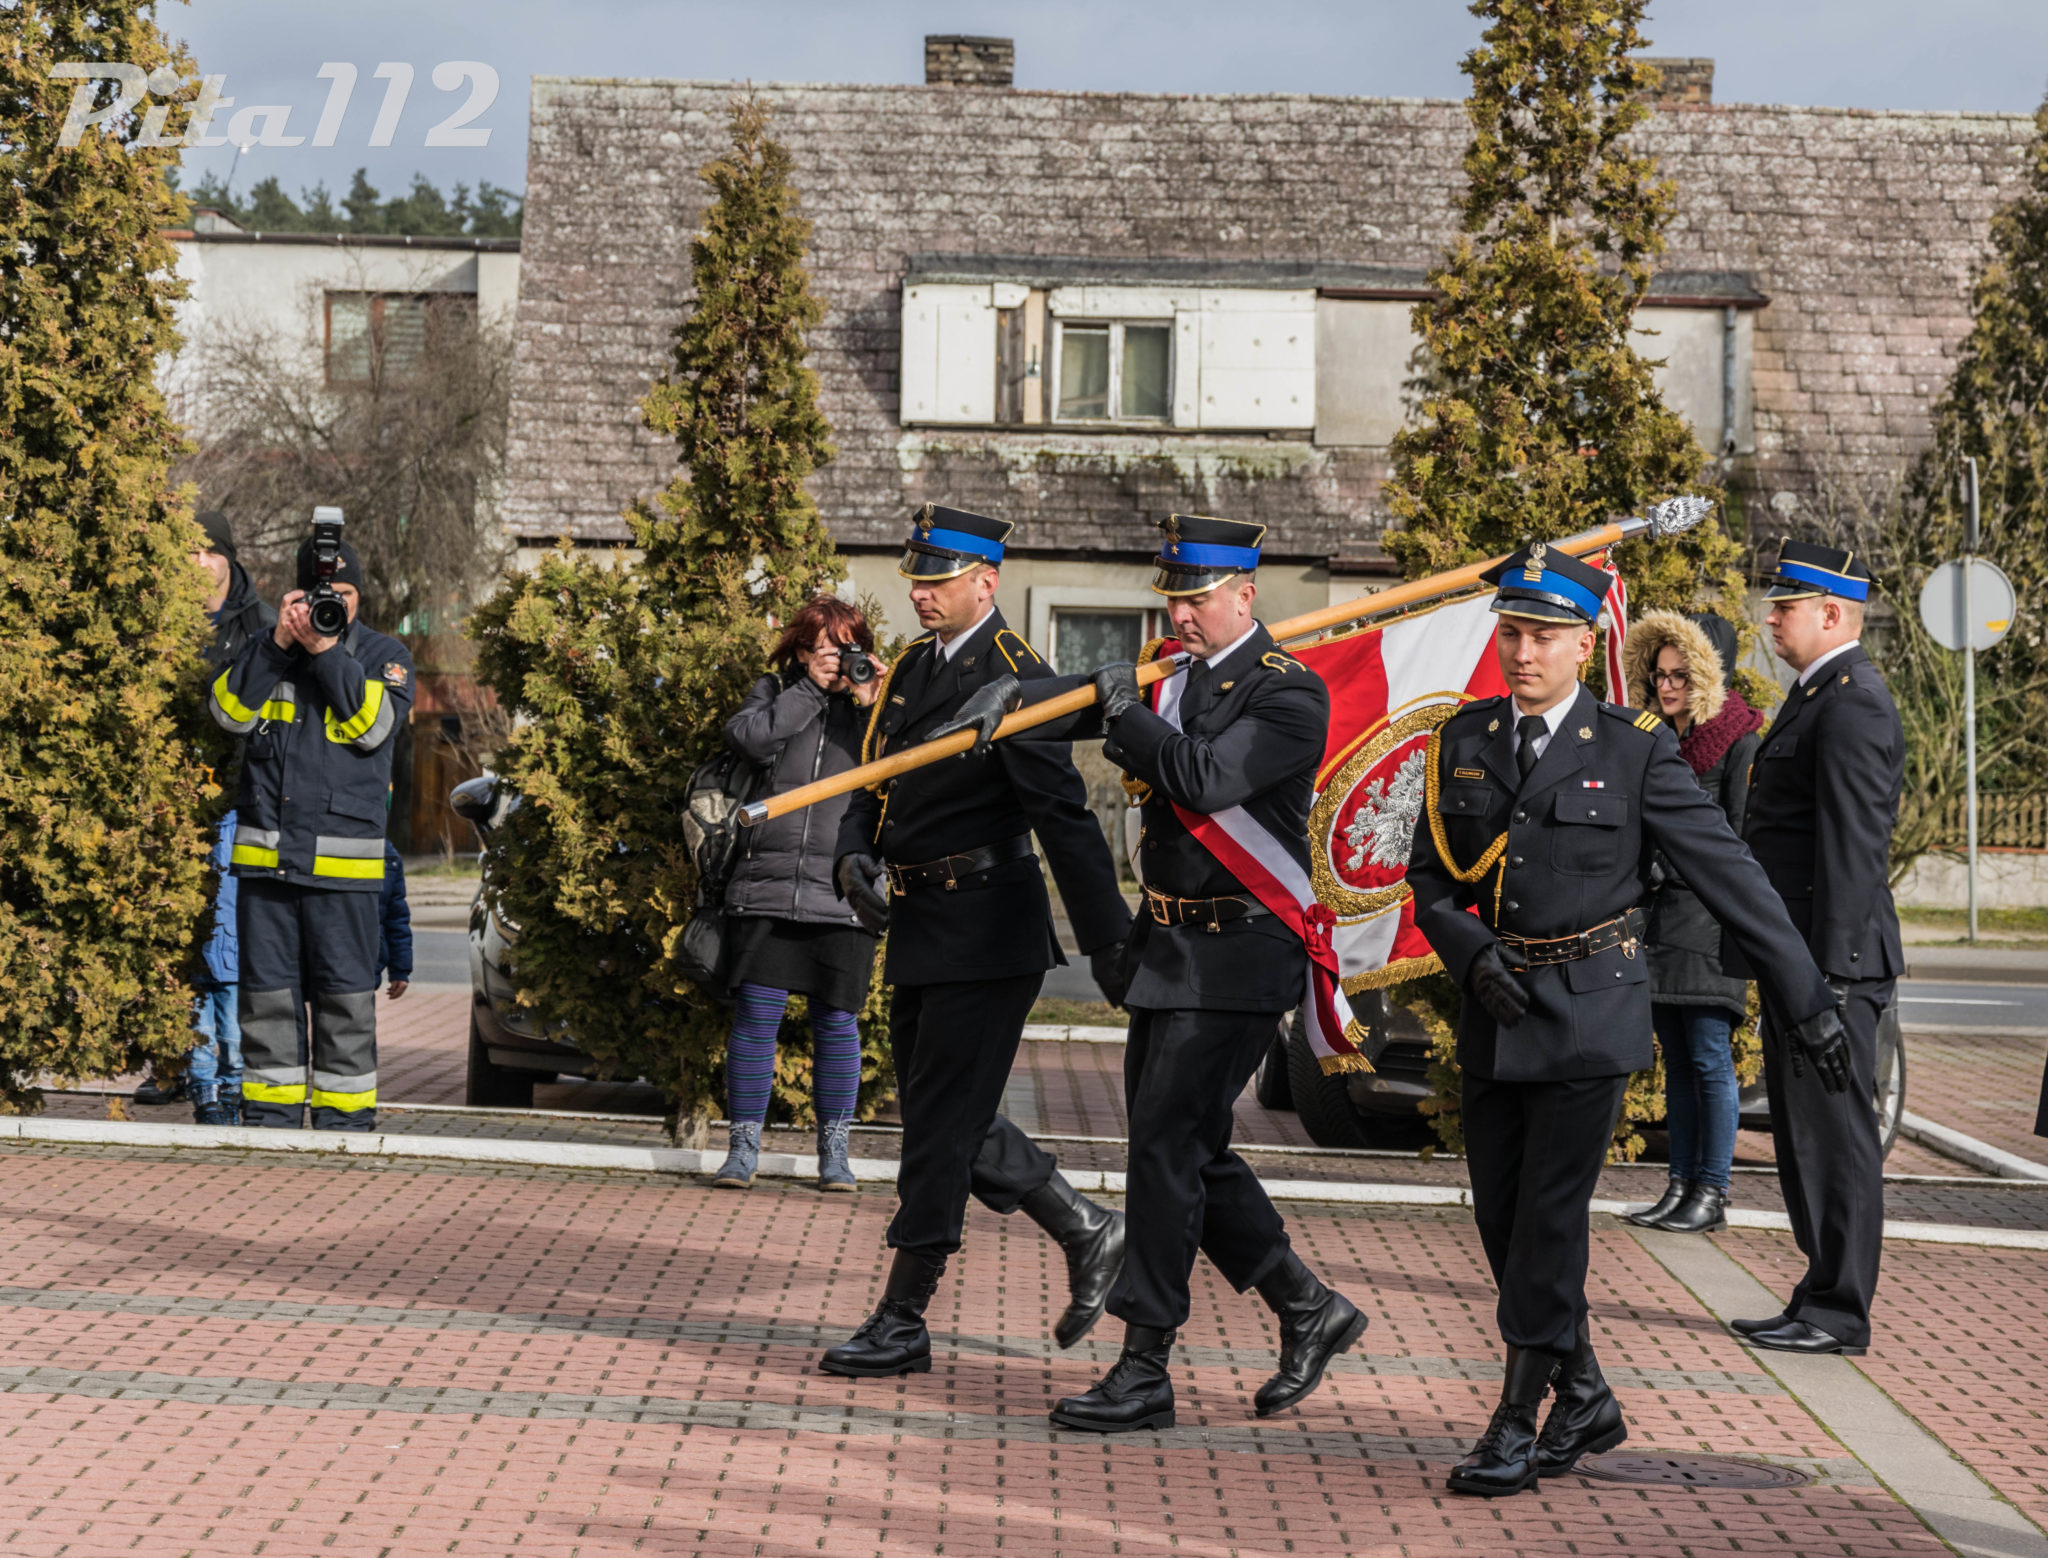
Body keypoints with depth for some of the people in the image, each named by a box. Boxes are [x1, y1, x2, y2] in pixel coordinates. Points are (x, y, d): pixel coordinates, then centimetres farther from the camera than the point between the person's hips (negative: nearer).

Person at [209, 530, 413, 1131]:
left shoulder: (384, 654, 7)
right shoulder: (264, 648, 13)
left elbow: (372, 724, -9)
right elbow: (230, 710, -3)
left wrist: (326, 651, -15)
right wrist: (278, 643, -12)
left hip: (342, 857, -2)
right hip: (264, 850, 2)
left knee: (345, 991, -2)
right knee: (267, 986, 5)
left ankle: (345, 1115, 5)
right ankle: (269, 1111, 13)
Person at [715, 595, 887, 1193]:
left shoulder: (876, 705, 9)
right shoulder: (777, 691, 11)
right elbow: (748, 738, -9)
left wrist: (873, 707, -11)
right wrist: (811, 687, -8)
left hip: (842, 896, 0)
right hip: (767, 889, 0)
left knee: (836, 1022, 4)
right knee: (756, 1013, -3)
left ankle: (834, 1149, 16)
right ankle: (744, 1144, 7)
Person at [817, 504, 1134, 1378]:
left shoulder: (1013, 678, -14)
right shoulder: (911, 669, 12)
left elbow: (1066, 819, -18)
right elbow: (874, 785, 16)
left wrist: (1108, 941, -21)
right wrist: (854, 856, -6)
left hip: (983, 929, -9)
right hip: (921, 929, 9)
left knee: (941, 1123, -4)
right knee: (950, 1119, 14)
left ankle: (903, 1321, 3)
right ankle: (1088, 1234, 27)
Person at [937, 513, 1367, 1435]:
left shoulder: (1289, 694, -13)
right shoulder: (1174, 674, 11)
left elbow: (1207, 779, -25)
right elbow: (1086, 699, 5)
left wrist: (1128, 713, -15)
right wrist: (1009, 700, -15)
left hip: (1238, 955, -8)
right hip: (1168, 947, 8)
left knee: (1168, 1145, -9)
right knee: (1188, 1148, 13)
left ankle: (1145, 1371, -4)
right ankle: (1310, 1312, 28)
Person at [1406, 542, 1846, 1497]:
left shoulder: (1634, 749, -7)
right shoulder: (1463, 741, 6)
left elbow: (1728, 874, -4)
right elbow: (1430, 880, 10)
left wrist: (1803, 998, -4)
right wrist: (1471, 953, -10)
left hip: (1589, 1013, -5)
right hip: (1496, 1013, 5)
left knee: (1550, 1216, -7)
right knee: (1500, 1218, 8)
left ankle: (1519, 1423, 3)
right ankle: (1585, 1401, 25)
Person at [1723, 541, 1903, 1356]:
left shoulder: (1851, 704, -15)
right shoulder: (1820, 697, 18)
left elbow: (1852, 846, -20)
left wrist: (1829, 973, -23)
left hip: (1833, 960, -11)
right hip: (1801, 958, 11)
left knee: (1835, 1135, -5)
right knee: (1805, 1136, 14)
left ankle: (1839, 1313, 0)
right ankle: (1824, 1298, 21)